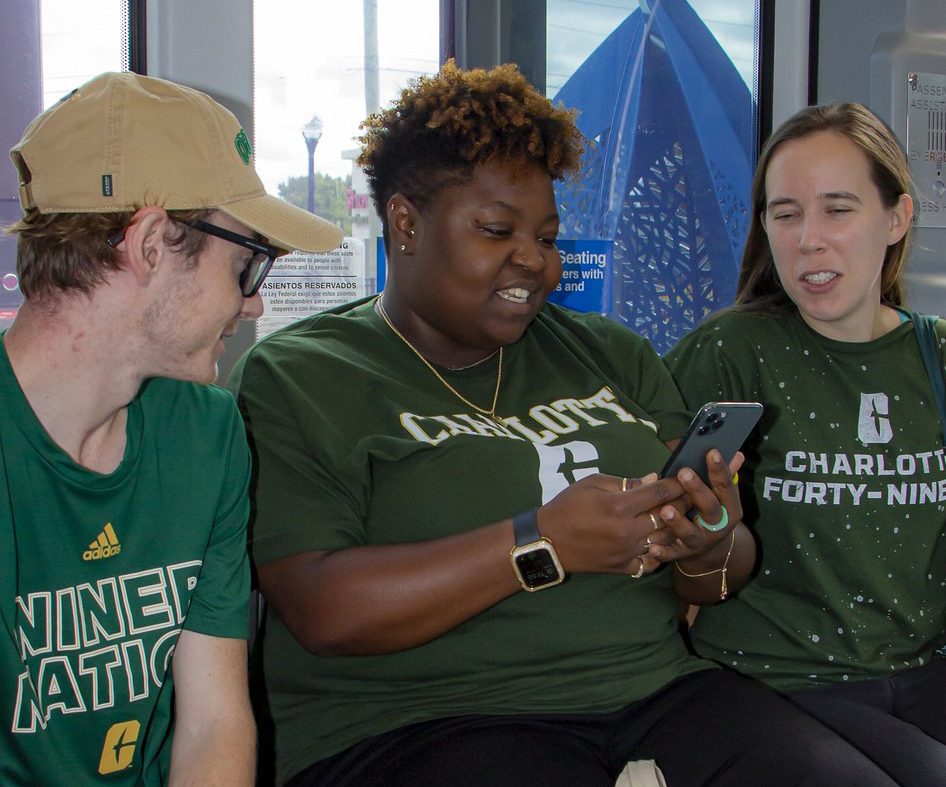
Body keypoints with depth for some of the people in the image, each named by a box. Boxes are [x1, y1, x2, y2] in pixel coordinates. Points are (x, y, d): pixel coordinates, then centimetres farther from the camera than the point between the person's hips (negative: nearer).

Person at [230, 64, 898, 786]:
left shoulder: (614, 355, 16)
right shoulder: (295, 379, -1)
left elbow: (725, 574, 16)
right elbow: (323, 612, -13)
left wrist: (711, 551, -9)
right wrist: (543, 543, -19)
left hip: (661, 691, 5)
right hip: (417, 721, -4)